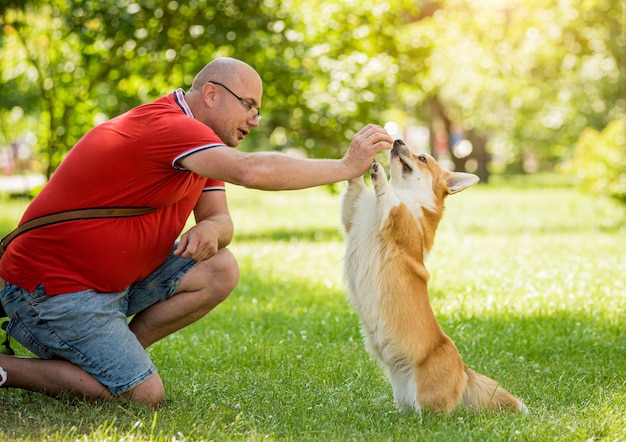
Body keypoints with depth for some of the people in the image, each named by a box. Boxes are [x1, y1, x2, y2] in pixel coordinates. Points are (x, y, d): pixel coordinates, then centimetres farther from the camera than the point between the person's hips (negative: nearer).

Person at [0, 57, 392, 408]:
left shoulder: (199, 141, 13)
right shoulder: (167, 125, -22)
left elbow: (220, 217, 10)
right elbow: (252, 170, -36)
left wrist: (209, 229, -16)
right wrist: (345, 167, -29)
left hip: (111, 278, 10)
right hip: (51, 289, -10)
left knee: (220, 271, -4)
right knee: (144, 395, -16)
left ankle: (107, 356, 5)